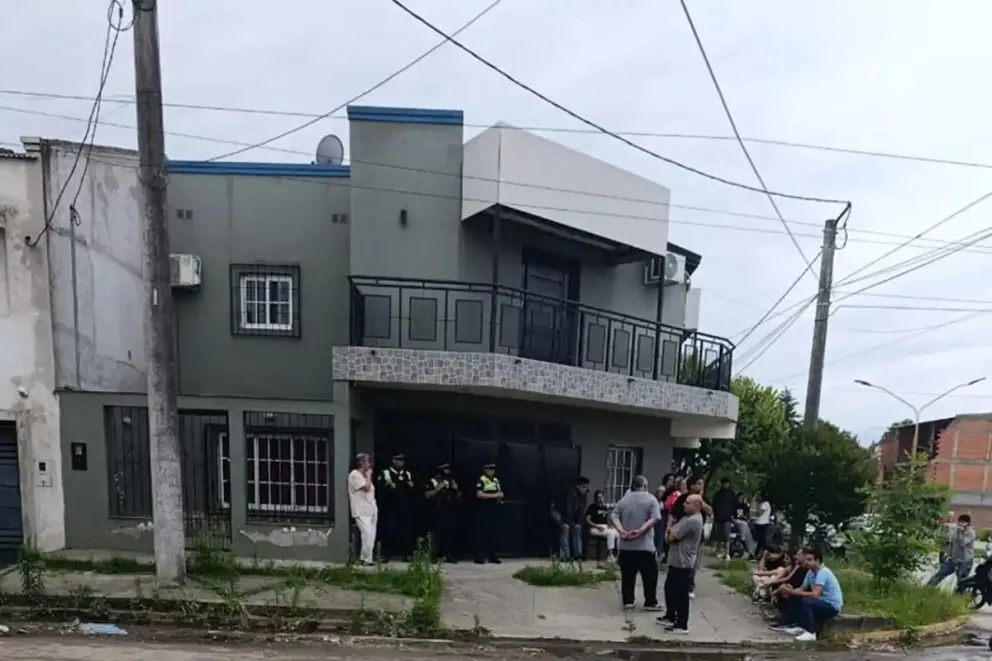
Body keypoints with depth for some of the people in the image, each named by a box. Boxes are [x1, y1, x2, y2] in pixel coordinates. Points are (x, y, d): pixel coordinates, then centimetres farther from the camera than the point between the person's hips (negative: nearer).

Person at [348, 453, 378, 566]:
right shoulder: (354, 475, -9)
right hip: (362, 512, -9)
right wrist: (368, 475, -7)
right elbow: (366, 488, -18)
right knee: (367, 534, -15)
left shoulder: (364, 475, 20)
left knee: (371, 536, 5)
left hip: (370, 511, 9)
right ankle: (367, 559, -6)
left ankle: (364, 558, 12)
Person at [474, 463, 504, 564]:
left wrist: (500, 496, -4)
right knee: (482, 533, -5)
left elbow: (501, 493, 21)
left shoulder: (496, 480, 16)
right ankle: (479, 557, -1)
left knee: (494, 533, 9)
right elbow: (479, 494, -19)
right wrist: (493, 495, -20)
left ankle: (492, 556, 17)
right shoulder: (481, 480, -9)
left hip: (494, 509, 7)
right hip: (484, 510, -7)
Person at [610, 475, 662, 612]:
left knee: (627, 575, 10)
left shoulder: (624, 499, 9)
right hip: (644, 545, -3)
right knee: (649, 575, 8)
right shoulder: (651, 499, -1)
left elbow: (614, 517, -2)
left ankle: (627, 601, 13)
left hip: (625, 545, 4)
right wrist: (640, 531, -19)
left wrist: (622, 531, -13)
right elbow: (655, 518, -15)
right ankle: (650, 603, 12)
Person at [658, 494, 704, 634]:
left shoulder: (693, 521, -23)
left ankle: (682, 625, 6)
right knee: (670, 589, 20)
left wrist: (670, 531, 0)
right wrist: (671, 530, -4)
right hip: (676, 561, 11)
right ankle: (670, 617, 32)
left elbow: (672, 537, -21)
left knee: (681, 594, -2)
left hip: (683, 563, -11)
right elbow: (672, 530, 18)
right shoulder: (688, 517, 12)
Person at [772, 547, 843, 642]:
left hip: (832, 607, -9)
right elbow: (802, 589, 4)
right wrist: (790, 592, -17)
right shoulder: (811, 572, 4)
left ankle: (810, 633, -20)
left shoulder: (823, 573, -25)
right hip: (822, 602, 9)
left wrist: (793, 592, -33)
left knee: (805, 601, -32)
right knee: (792, 598, 0)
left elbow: (815, 594, -35)